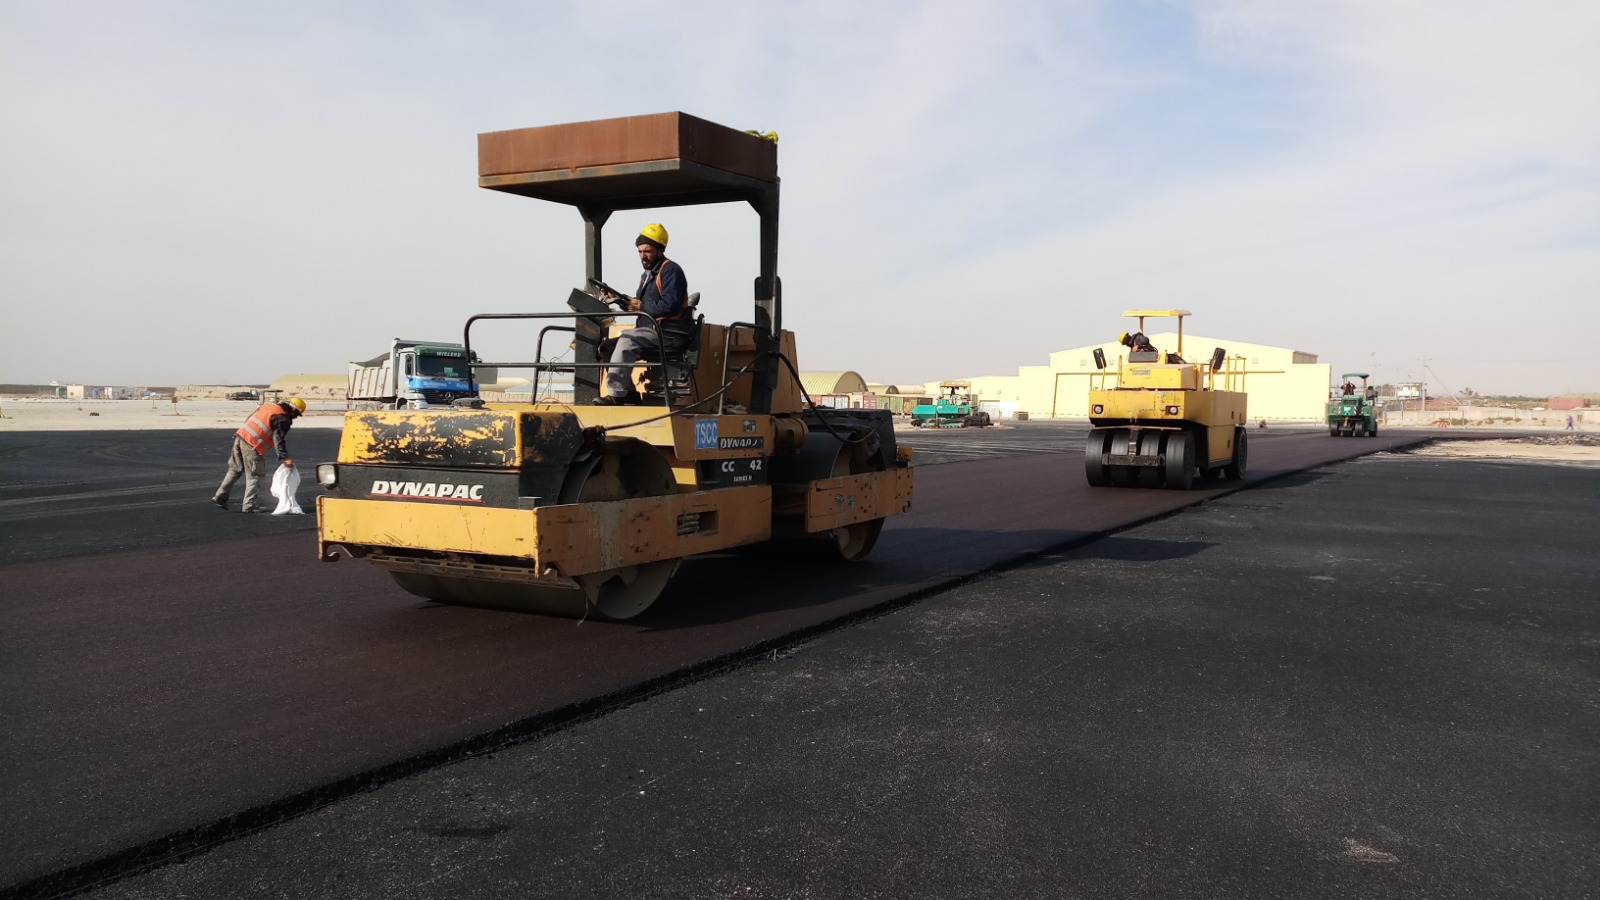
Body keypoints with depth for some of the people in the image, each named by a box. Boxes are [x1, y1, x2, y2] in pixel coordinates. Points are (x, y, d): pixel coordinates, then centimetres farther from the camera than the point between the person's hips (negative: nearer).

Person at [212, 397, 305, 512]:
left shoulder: (269, 406, 17)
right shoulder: (283, 419, -8)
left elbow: (248, 419, 22)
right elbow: (279, 439, -18)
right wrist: (284, 457, -21)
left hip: (241, 436, 8)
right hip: (252, 445, -8)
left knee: (234, 470, 19)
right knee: (253, 476, 1)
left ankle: (220, 497, 23)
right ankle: (249, 506, 3)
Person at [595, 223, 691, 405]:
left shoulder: (671, 271, -8)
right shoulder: (647, 275, 22)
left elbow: (670, 305, -21)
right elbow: (640, 305, 20)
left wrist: (642, 306, -15)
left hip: (671, 334, -10)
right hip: (654, 330, 10)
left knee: (627, 340, -27)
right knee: (610, 346, -1)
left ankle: (616, 395, -26)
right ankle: (628, 392, -6)